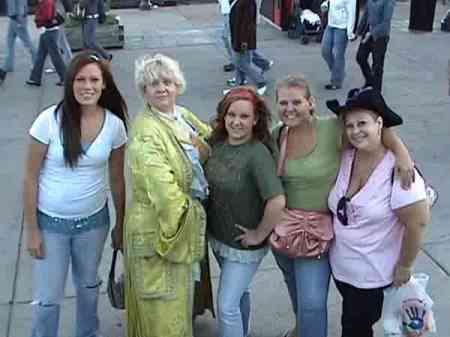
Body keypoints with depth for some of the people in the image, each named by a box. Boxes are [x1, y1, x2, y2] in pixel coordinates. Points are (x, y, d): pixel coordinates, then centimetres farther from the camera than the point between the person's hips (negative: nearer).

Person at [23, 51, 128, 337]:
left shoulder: (115, 125, -10)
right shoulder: (49, 120, -18)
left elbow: (117, 179, 2)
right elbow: (31, 178, -10)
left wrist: (121, 224, 9)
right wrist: (32, 229, -9)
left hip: (94, 220, 3)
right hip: (51, 222, -2)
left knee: (89, 286, 23)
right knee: (48, 298, 8)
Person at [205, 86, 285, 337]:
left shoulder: (257, 154, -26)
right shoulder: (217, 142, -6)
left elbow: (277, 201, -35)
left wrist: (259, 235, -24)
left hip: (244, 244, -6)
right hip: (217, 236, 7)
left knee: (227, 306, 0)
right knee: (239, 292, 27)